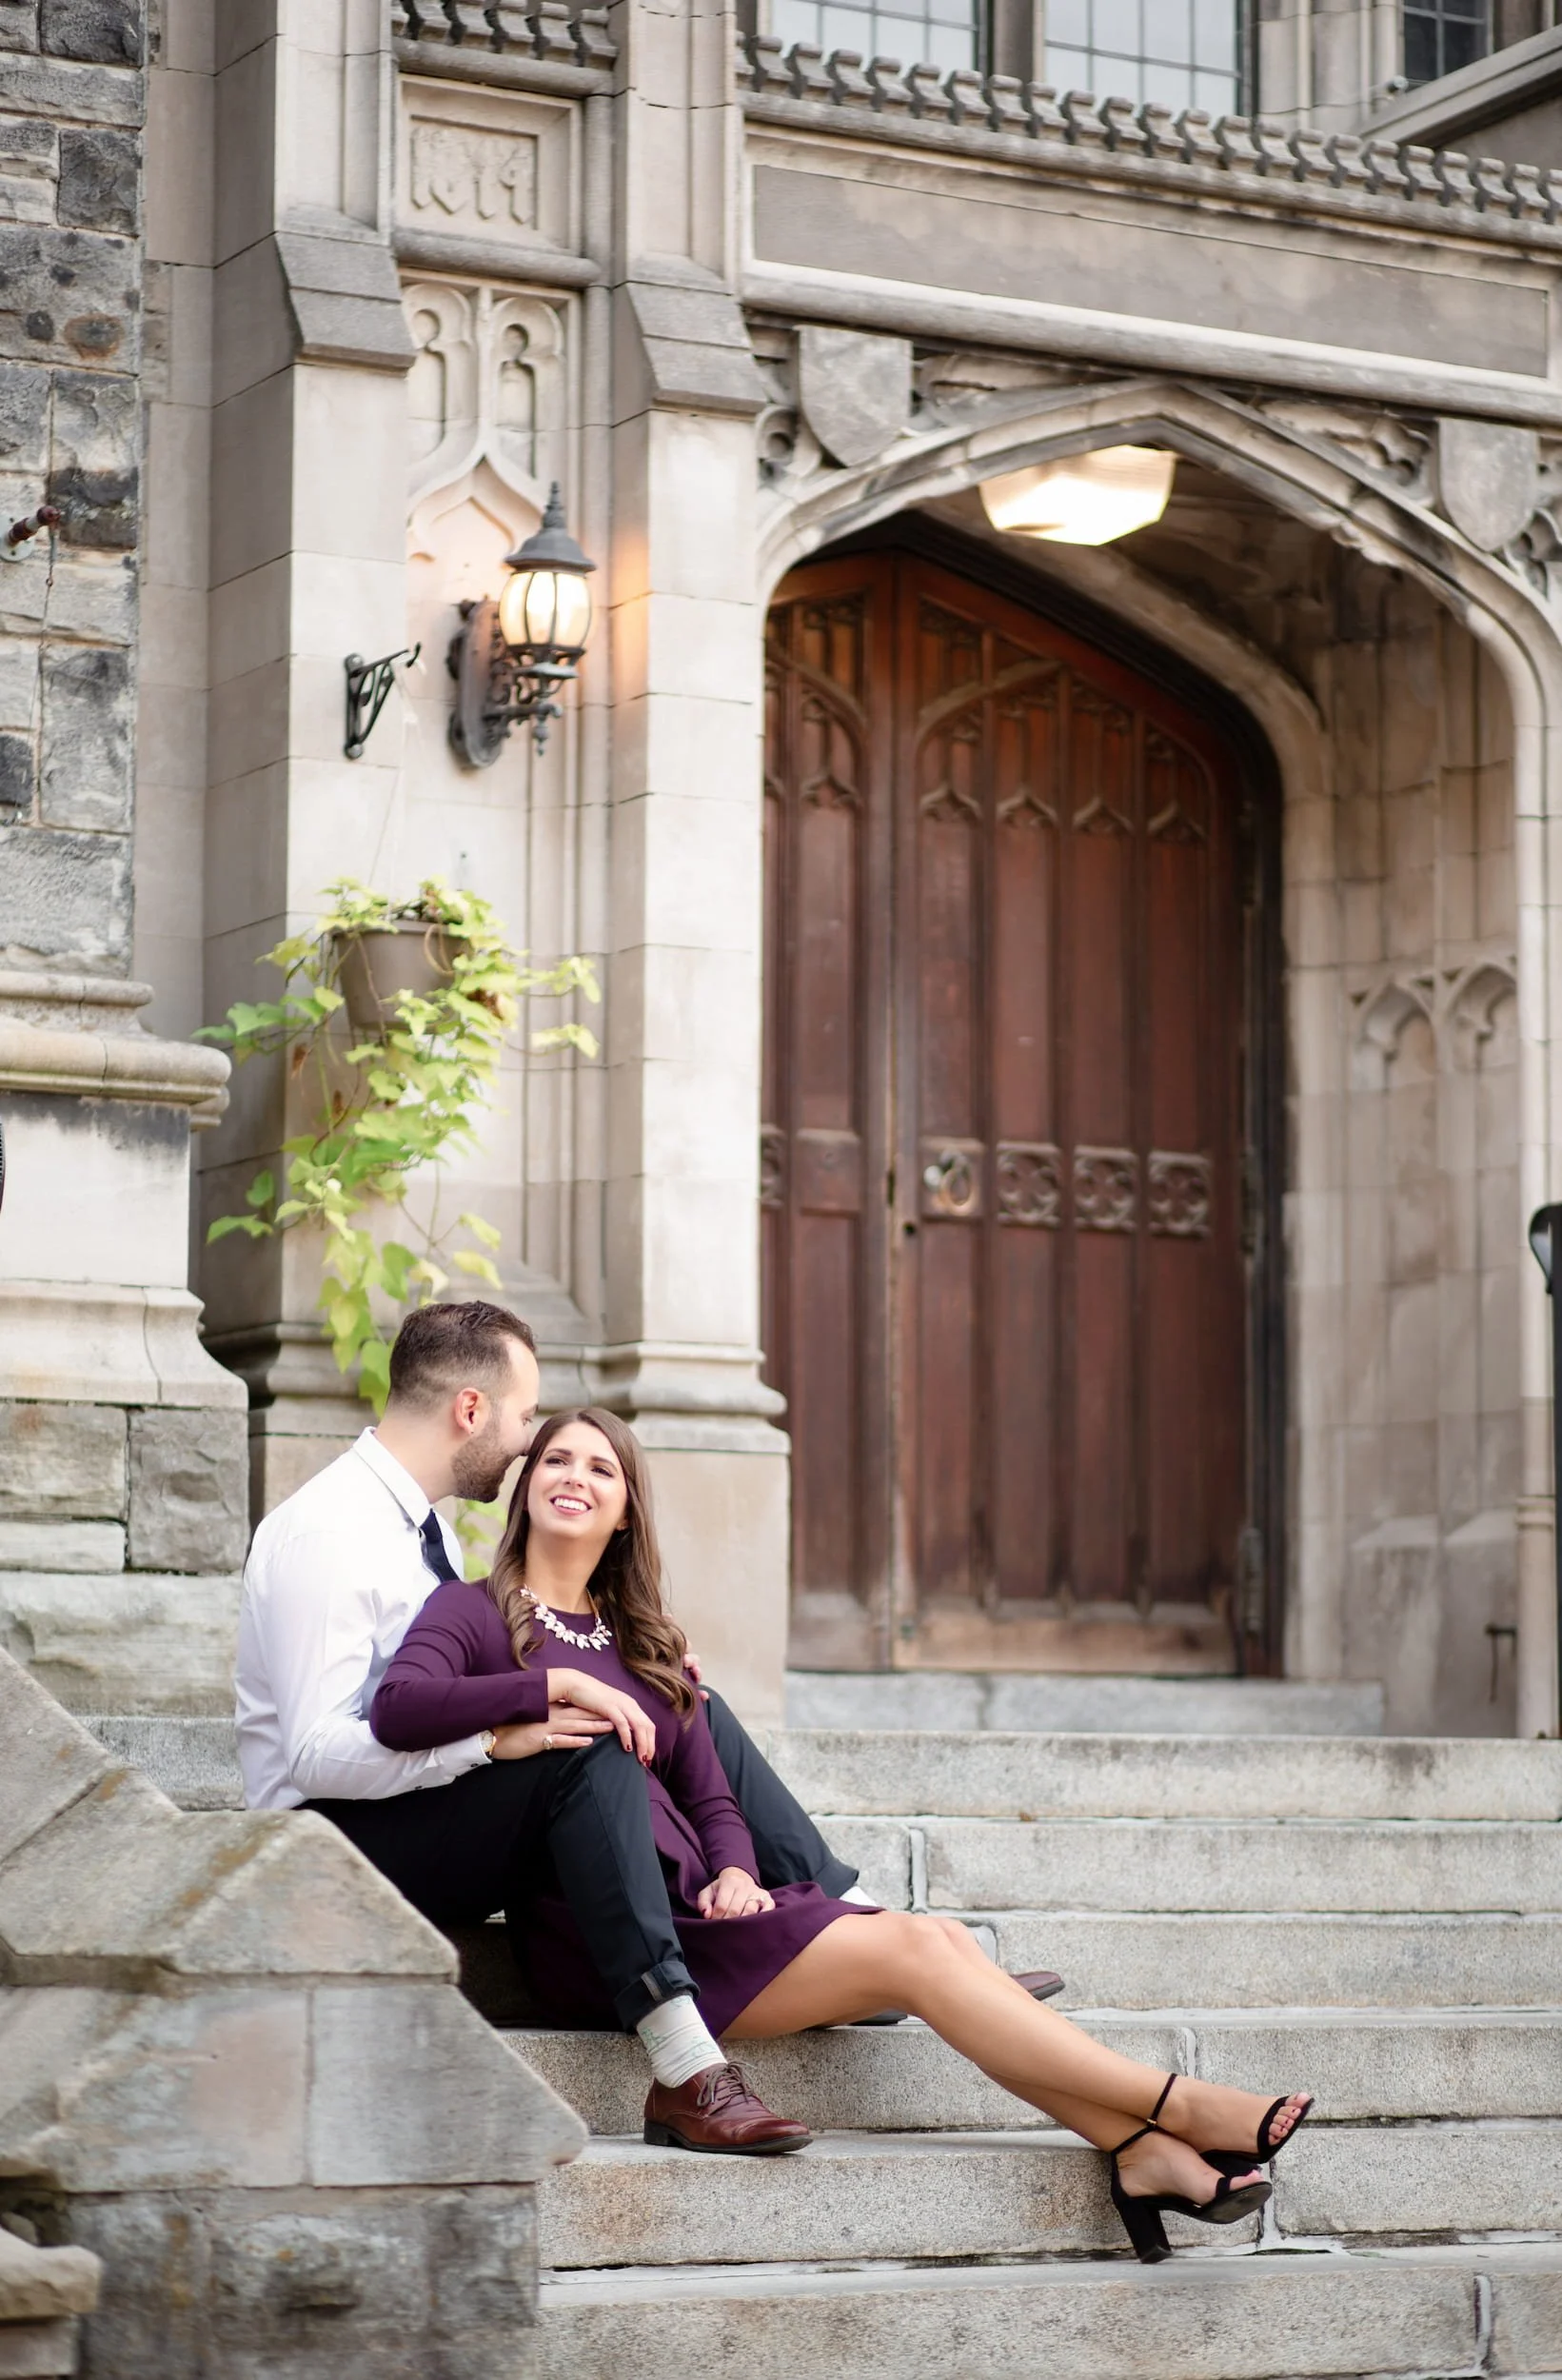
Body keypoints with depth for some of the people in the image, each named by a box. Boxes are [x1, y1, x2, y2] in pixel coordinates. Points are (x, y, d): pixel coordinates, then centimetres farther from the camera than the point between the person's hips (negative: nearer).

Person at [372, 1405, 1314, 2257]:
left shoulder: (646, 1642, 24)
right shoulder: (477, 1611, 3)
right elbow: (399, 1708, -19)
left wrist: (735, 1874, -4)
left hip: (692, 1906, 7)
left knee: (943, 1936, -15)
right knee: (910, 1949, -17)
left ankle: (1138, 2150, -22)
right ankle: (1180, 2108, -17)